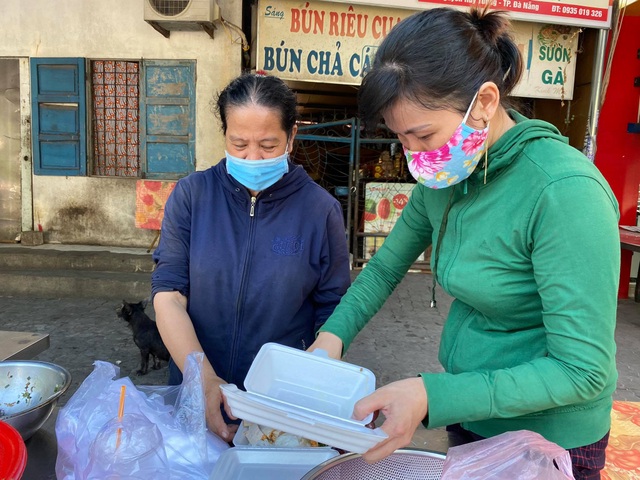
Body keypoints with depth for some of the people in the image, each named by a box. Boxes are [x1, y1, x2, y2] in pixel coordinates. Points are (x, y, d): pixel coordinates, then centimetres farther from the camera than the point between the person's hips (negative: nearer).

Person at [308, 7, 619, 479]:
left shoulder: (564, 191, -28)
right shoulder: (444, 176, -7)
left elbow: (581, 370, -26)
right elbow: (387, 265, 4)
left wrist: (432, 396, -32)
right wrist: (333, 335, -10)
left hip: (547, 434, -5)